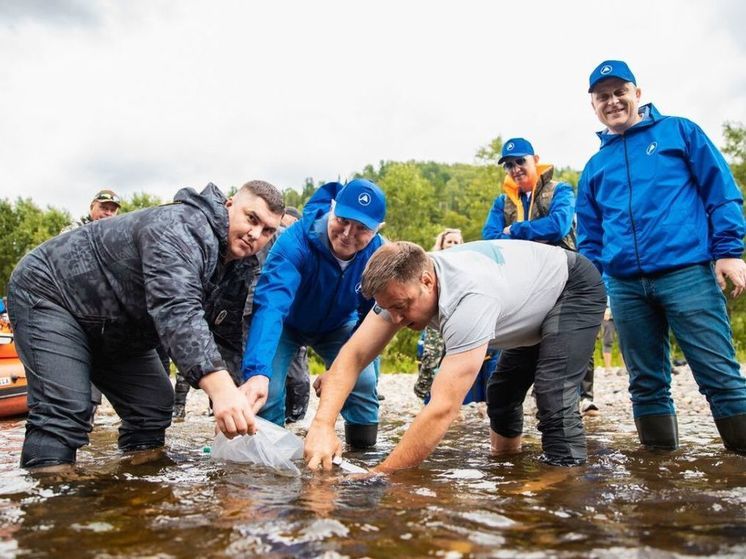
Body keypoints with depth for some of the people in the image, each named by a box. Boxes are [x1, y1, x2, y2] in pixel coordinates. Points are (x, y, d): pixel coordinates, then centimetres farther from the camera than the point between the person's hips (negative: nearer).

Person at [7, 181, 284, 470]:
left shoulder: (238, 270, -3)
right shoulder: (182, 228, -32)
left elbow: (226, 342, -2)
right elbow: (175, 308, -48)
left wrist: (233, 404, -18)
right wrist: (220, 387, -59)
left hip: (116, 331, 9)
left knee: (154, 407, 3)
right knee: (64, 413, -23)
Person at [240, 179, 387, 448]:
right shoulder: (295, 241, -38)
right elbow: (271, 303, -51)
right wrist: (257, 372, -64)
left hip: (338, 326, 3)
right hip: (288, 324, -2)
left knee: (363, 381, -12)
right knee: (267, 389, -19)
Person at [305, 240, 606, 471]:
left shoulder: (468, 298, -45)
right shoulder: (402, 285, -21)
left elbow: (443, 409, -47)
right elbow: (353, 356, -23)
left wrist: (379, 476, -42)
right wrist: (322, 425, -39)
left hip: (575, 289, -8)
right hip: (531, 313, 8)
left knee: (553, 397, -26)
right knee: (502, 393, 13)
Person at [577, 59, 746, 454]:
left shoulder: (679, 131, 10)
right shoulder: (595, 166, 19)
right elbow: (589, 239, 20)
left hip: (687, 272, -3)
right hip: (625, 286, 4)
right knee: (647, 384, 8)